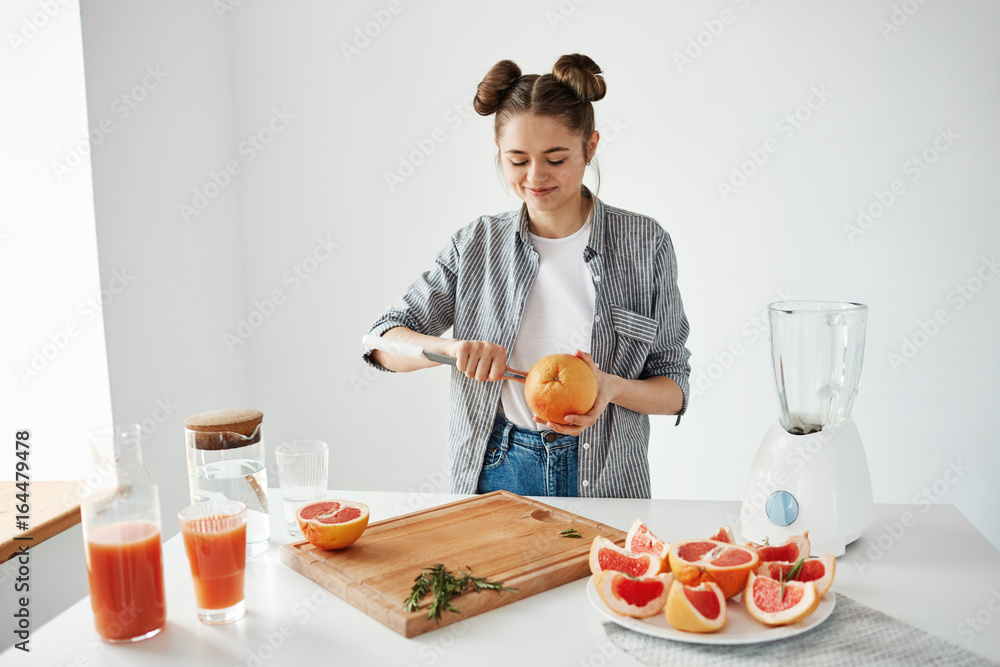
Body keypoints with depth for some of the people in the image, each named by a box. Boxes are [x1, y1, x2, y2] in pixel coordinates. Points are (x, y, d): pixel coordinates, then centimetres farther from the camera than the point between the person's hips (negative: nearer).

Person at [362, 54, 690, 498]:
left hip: (604, 482, -1)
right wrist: (452, 348, -17)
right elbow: (383, 342, 2)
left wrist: (612, 387, -19)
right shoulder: (477, 244, 3)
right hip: (495, 475, 1)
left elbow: (674, 387, 1)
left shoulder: (644, 244, -2)